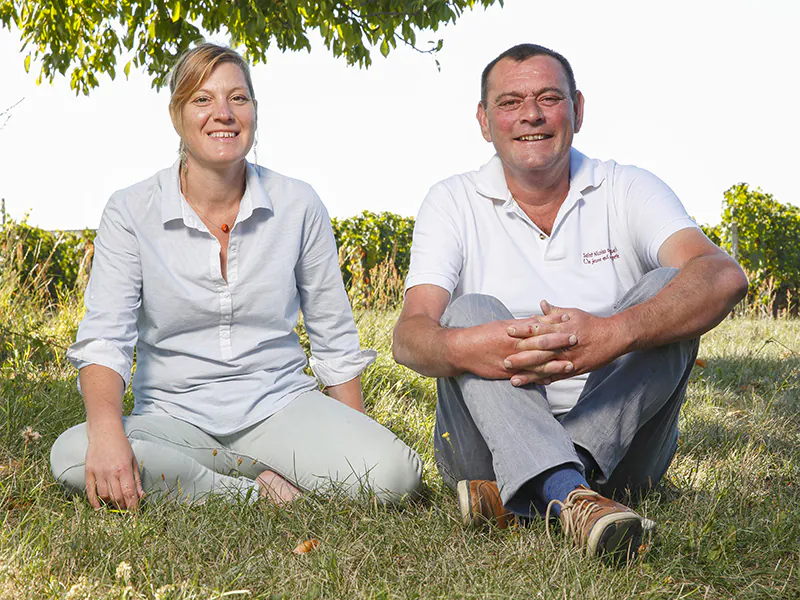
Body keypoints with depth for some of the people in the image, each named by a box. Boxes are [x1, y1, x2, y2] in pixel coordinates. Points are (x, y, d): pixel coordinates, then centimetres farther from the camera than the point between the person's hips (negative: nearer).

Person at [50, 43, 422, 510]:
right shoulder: (131, 213, -3)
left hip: (280, 407, 1)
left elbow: (336, 341, 8)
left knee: (396, 474, -26)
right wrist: (106, 431, -33)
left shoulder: (299, 207, 1)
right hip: (174, 418, 0)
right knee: (72, 456, -32)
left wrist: (357, 442, 4)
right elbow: (105, 337, -13)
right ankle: (261, 495, -16)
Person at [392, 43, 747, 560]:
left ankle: (519, 493, -32)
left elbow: (723, 277, -18)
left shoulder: (627, 190, 2)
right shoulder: (453, 202, 4)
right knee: (469, 310, -23)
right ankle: (568, 495, -47)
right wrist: (459, 348, -37)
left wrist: (614, 334, -38)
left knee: (667, 290, -19)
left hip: (621, 439, 0)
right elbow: (409, 336, -11)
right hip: (492, 439, 0)